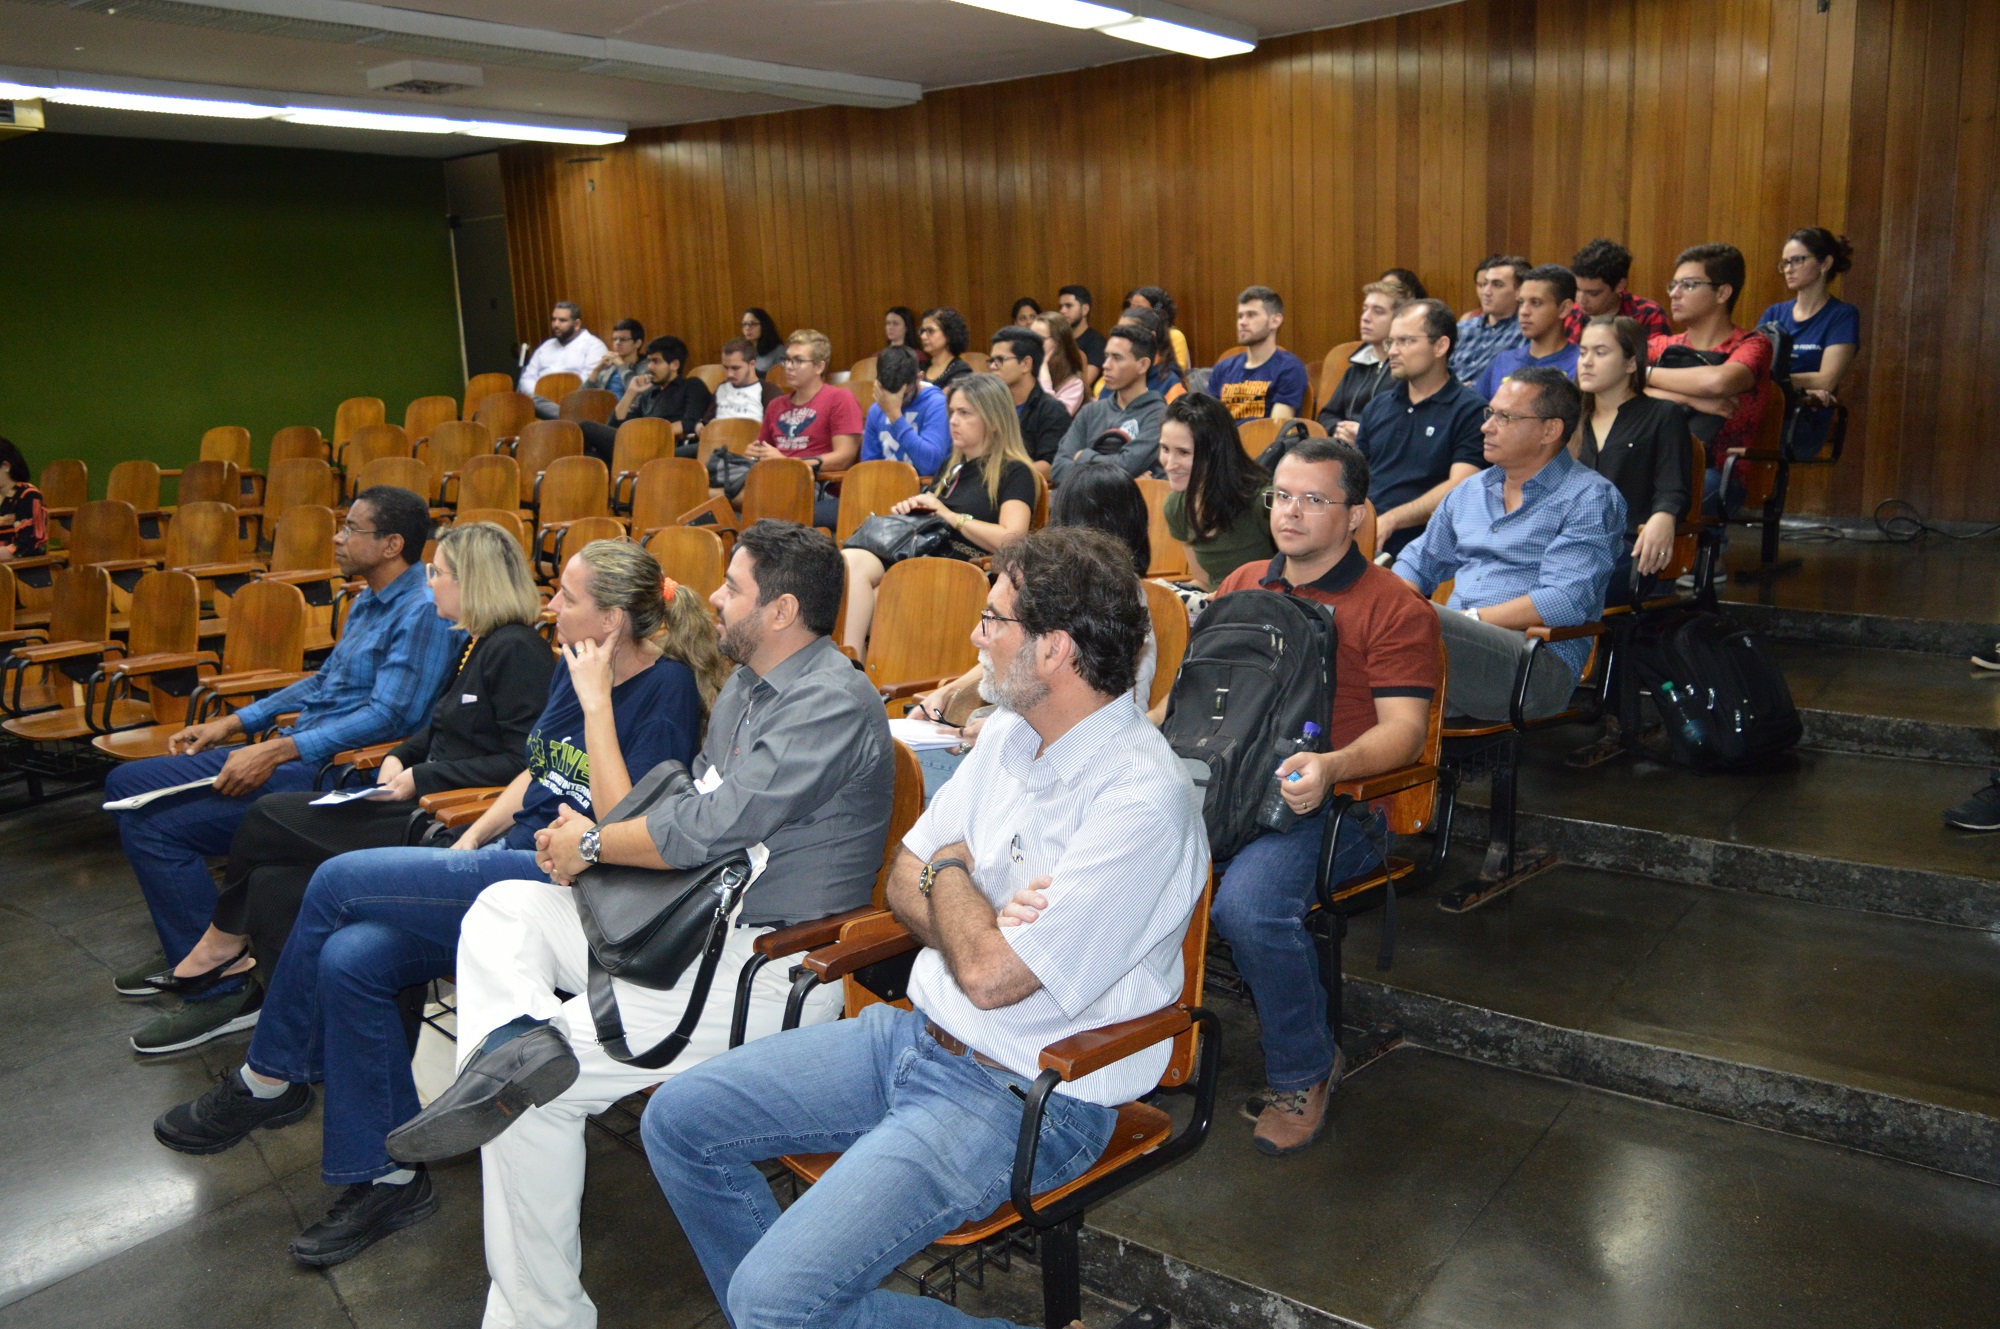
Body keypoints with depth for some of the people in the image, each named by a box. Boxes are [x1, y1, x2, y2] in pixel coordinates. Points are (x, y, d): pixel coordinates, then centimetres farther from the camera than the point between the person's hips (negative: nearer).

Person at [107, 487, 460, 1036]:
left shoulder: (423, 612, -17)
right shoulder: (368, 602, 16)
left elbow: (389, 715, -24)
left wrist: (276, 752, -25)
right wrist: (232, 723, 18)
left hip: (330, 772, -11)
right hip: (291, 752, 11)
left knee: (158, 826, -17)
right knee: (127, 784, 13)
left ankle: (227, 990, -6)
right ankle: (188, 952, 21)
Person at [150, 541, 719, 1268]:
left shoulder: (667, 689, -13)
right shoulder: (574, 665, 12)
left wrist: (596, 702, -22)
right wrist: (470, 841, 9)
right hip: (511, 862, 8)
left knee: (338, 880, -13)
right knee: (348, 959, -12)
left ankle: (268, 1080, 10)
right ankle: (386, 1177, 2)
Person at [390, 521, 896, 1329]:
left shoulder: (834, 703, -19)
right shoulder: (748, 683, 13)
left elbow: (716, 826, -23)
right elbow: (696, 794, 21)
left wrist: (593, 845, -8)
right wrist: (597, 831, 4)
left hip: (779, 963, -10)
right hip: (697, 920, 10)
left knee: (544, 1088, -13)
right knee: (504, 907, 3)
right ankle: (519, 1036, -25)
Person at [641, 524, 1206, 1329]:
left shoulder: (1140, 797, -24)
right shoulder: (1011, 735, 4)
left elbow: (991, 975, -26)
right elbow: (904, 879, 10)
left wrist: (950, 871, -6)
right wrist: (974, 922, -13)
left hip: (1023, 1098, -9)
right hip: (919, 1034, 9)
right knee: (679, 1120, 7)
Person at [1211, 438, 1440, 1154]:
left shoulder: (1394, 607, 2)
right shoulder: (1242, 585, 21)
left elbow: (1404, 728, -6)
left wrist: (1332, 767, -27)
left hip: (1325, 801, -5)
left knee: (1249, 903, -34)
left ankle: (1303, 1072, -4)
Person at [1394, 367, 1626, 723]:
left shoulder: (1590, 499, 2)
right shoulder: (1469, 491, 24)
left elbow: (1566, 602, -11)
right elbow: (1417, 563, 29)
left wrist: (1470, 619, -14)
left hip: (1539, 665, -6)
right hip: (1454, 645, 6)